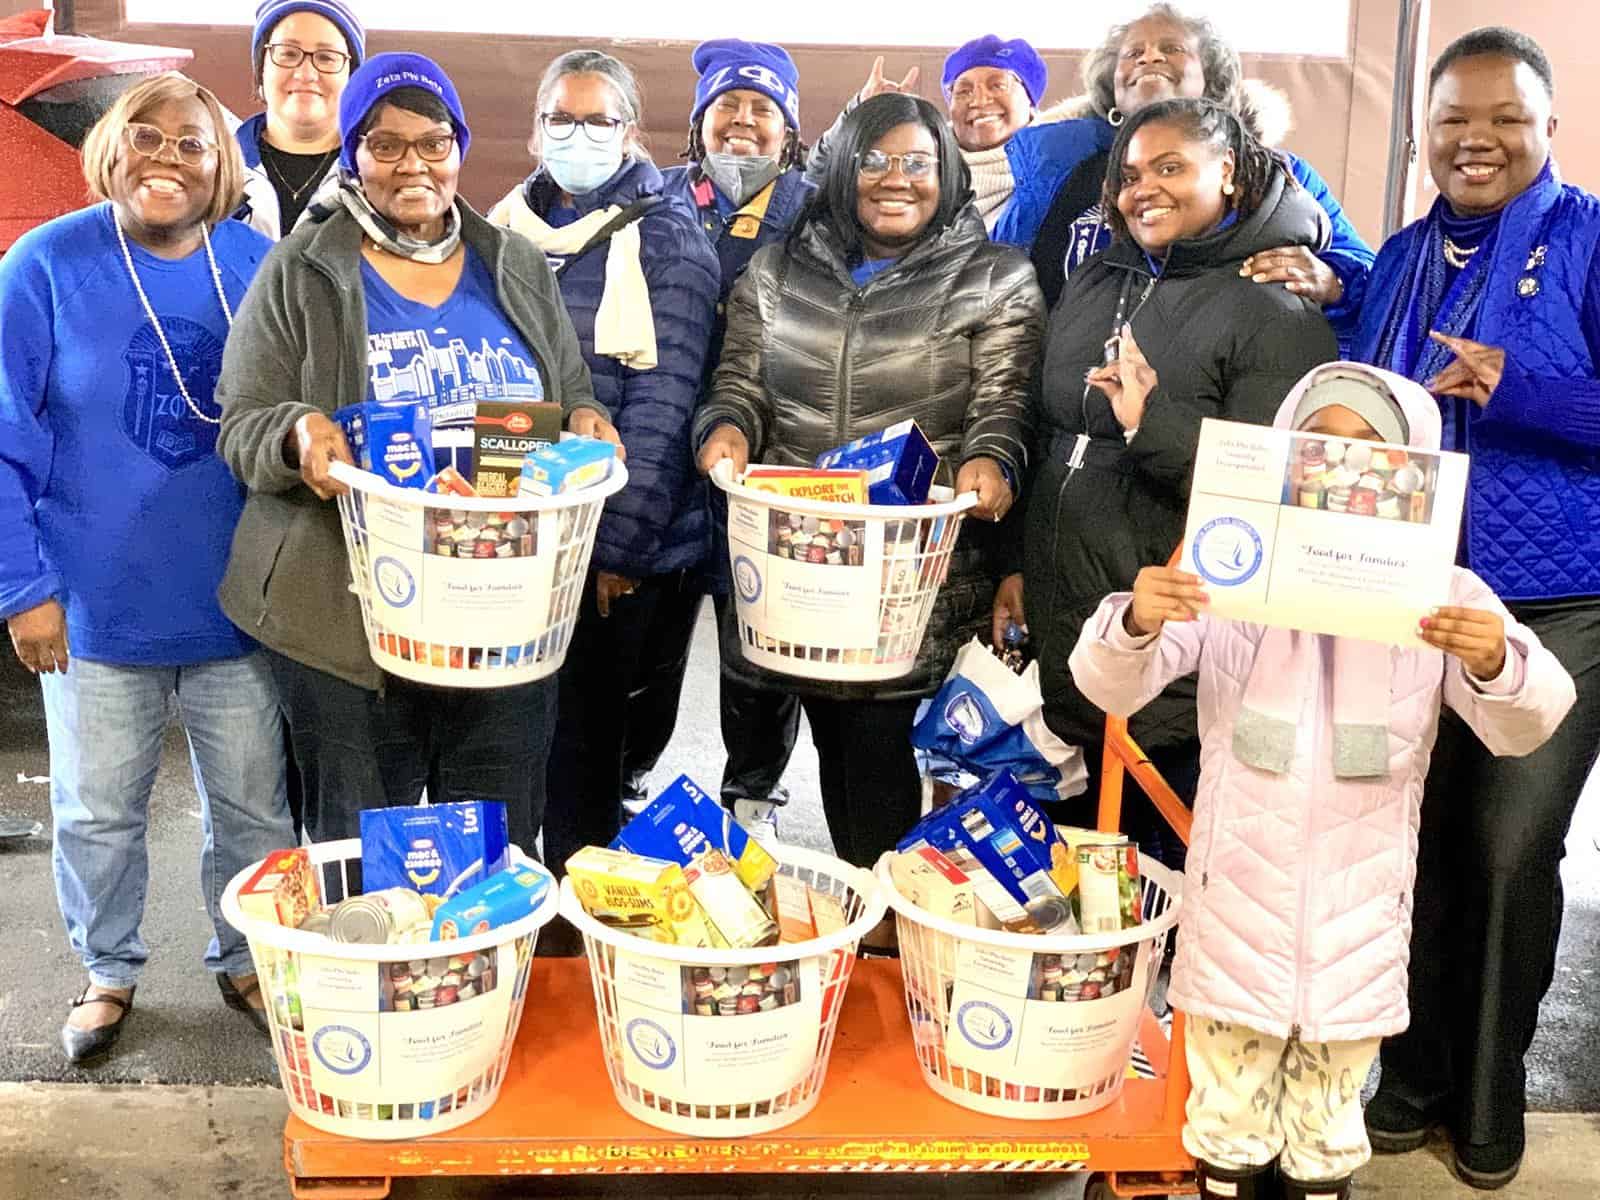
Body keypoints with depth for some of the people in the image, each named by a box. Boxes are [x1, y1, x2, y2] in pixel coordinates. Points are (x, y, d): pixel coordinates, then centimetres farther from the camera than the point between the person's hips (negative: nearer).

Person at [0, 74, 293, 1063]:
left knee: (254, 803, 14)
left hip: (237, 602, 2)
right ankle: (110, 972, 37)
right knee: (99, 811, 15)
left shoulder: (258, 267, -2)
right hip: (96, 604, -1)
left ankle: (247, 961, 36)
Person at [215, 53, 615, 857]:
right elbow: (240, 429, 0)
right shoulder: (299, 273, 1)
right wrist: (297, 435, -23)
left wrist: (587, 426, -8)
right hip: (347, 620, -2)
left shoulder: (518, 269, 11)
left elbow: (575, 401, 16)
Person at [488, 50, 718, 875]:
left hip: (621, 546, -5)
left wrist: (620, 545, -16)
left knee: (585, 752, 5)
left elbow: (661, 404, -12)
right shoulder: (507, 229, 9)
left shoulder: (666, 238, -6)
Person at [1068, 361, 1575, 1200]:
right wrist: (1134, 624, -35)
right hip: (1241, 886, 0)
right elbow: (1112, 688, -11)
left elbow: (1523, 727, -10)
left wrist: (1497, 664, -33)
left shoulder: (1440, 593, -5)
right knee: (1230, 1088, 18)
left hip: (1358, 899, 1)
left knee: (1333, 1089, 20)